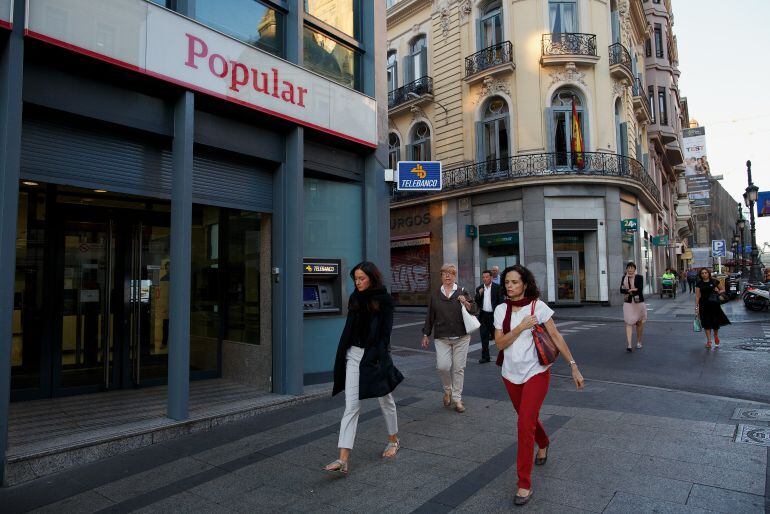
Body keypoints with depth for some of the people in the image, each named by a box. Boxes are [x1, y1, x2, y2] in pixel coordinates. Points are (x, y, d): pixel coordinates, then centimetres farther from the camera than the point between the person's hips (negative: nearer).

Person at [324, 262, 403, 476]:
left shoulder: (384, 300, -7)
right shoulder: (354, 299, 8)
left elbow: (385, 332, -11)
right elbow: (349, 328, 12)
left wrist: (377, 358, -17)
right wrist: (342, 355, 8)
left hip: (375, 356, -4)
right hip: (354, 354, 4)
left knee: (385, 400, 15)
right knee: (351, 406, -3)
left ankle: (394, 440, 39)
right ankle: (343, 460, -6)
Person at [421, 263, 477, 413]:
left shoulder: (462, 292, 4)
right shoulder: (435, 295, 8)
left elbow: (474, 310, 1)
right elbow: (430, 316, 12)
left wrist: (465, 302, -18)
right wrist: (426, 334, 12)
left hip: (461, 338, 0)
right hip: (441, 338, 0)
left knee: (459, 368, 3)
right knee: (442, 366, -13)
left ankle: (457, 399, 18)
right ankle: (447, 389, 17)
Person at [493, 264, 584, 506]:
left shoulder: (538, 306, -11)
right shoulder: (501, 310, -2)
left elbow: (556, 337, -10)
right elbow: (500, 343, -7)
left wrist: (574, 366, -12)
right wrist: (521, 326, -19)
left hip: (536, 373, -4)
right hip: (511, 375, 4)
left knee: (525, 424, -11)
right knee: (528, 418, 23)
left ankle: (525, 484, 1)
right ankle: (543, 445, 56)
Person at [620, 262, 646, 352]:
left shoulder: (639, 277, -3)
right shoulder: (624, 278, 5)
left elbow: (640, 290, -15)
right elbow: (621, 290, -5)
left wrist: (628, 291, -12)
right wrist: (632, 290, -16)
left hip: (639, 302, -1)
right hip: (628, 303, 1)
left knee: (639, 322, 10)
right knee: (628, 323, -8)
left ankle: (639, 342, 27)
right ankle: (629, 344, -15)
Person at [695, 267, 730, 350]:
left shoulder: (714, 281, 1)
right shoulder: (699, 283, 1)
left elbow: (723, 290, 12)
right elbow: (697, 296, 1)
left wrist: (719, 291, -10)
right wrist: (696, 307, -3)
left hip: (714, 304, 0)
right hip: (704, 305, 0)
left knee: (715, 322, 4)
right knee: (706, 323, 1)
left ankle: (716, 337, 34)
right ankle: (709, 341, 7)